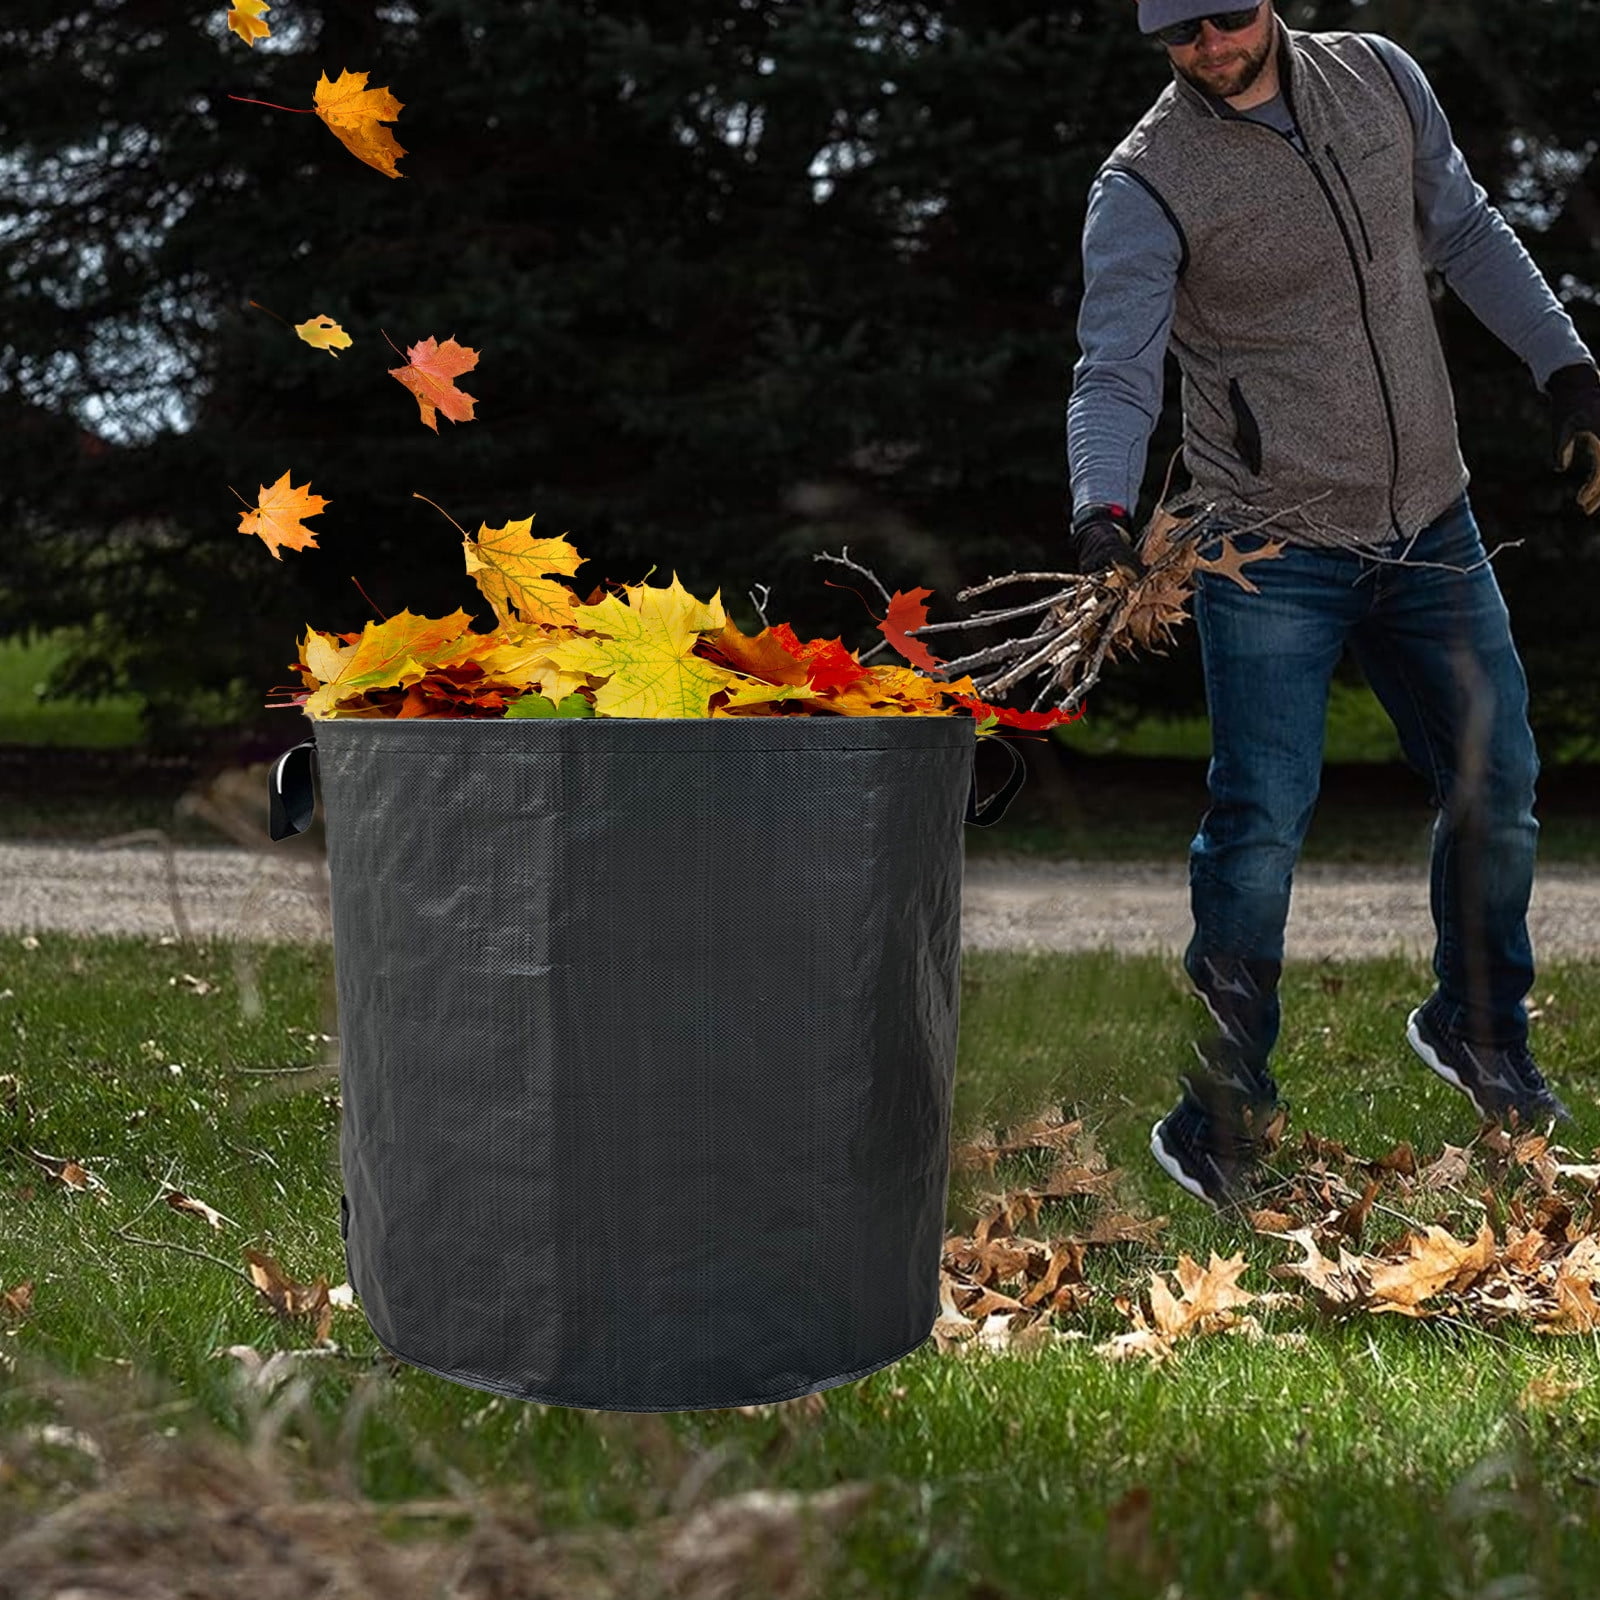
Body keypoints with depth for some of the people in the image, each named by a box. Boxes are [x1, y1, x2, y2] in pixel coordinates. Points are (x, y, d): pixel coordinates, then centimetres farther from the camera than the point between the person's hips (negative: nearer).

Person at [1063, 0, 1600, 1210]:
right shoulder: (1147, 185, -14)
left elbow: (1463, 231, 14)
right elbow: (1117, 370, -20)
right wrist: (1103, 511, -38)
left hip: (1431, 523, 5)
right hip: (1274, 551, -5)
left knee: (1498, 789, 12)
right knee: (1261, 829, -10)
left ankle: (1478, 1029, 37)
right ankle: (1222, 1115, 7)